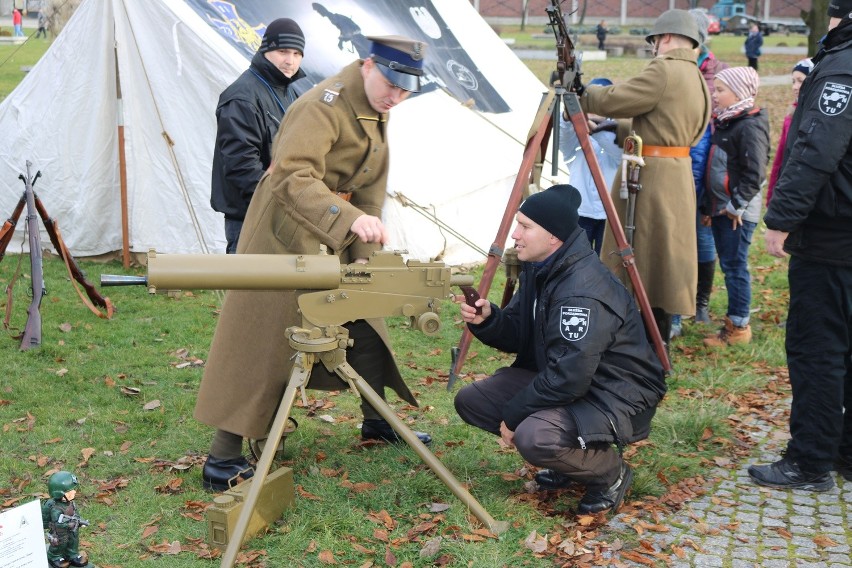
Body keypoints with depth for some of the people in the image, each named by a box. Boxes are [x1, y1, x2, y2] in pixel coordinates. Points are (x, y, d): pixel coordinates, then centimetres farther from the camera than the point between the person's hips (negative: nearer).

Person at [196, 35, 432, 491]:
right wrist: (349, 219, -50)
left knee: (364, 328, 13)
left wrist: (363, 255, 2)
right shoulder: (322, 106, -23)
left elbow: (370, 191, 10)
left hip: (332, 241, 9)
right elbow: (293, 177, -37)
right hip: (284, 236, -9)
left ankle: (378, 421, 31)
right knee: (258, 342, -6)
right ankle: (222, 458, 1)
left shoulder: (377, 115, 7)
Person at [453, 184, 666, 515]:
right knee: (471, 400, 2)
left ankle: (610, 474, -3)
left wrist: (513, 414, -19)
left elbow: (569, 378, -30)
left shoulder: (584, 290, -29)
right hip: (557, 379, 10)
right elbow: (520, 336, 7)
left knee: (534, 437, -34)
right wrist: (487, 321, -15)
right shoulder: (538, 268, 1)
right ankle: (569, 457, 11)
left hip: (617, 397, -10)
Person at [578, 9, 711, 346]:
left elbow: (612, 100, -11)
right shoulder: (697, 79, 17)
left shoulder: (664, 70, -13)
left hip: (652, 177, -9)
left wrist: (580, 93, 7)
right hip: (676, 176, 9)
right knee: (657, 265, 13)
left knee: (644, 263, -4)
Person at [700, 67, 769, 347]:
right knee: (727, 265, 12)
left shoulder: (751, 126, -14)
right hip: (720, 207, 9)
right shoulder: (722, 122, 14)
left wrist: (737, 205, -17)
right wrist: (708, 206, 19)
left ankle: (739, 327, 4)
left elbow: (755, 172, -20)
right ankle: (733, 322, 20)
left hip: (738, 212, -9)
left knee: (735, 266, -4)